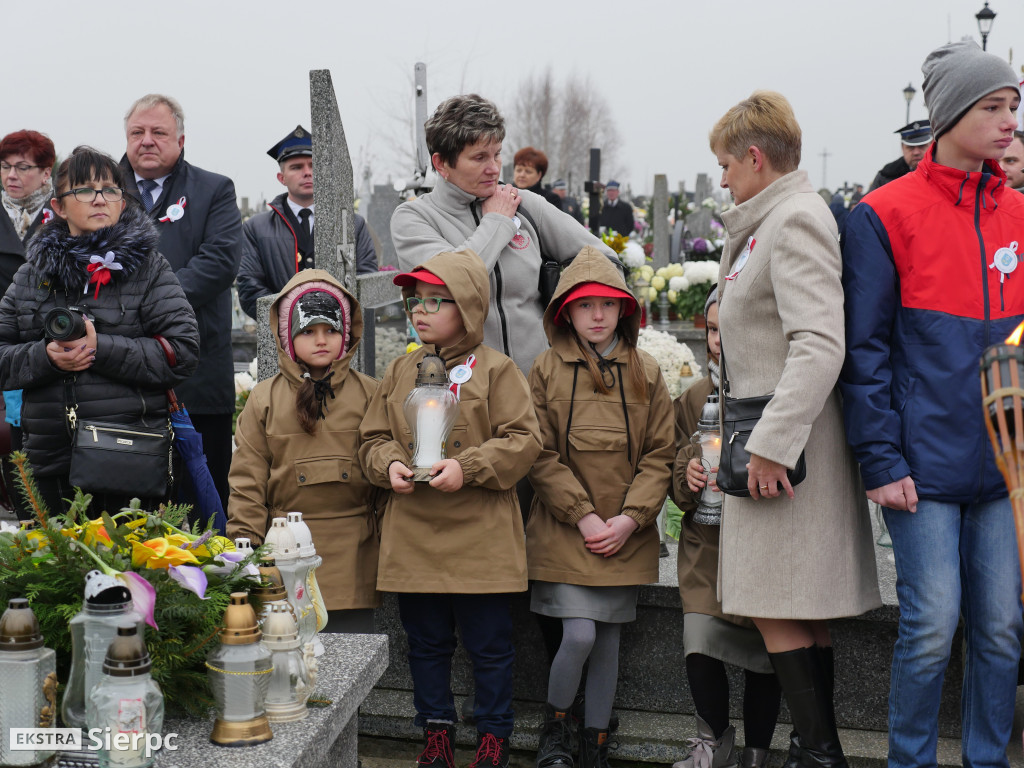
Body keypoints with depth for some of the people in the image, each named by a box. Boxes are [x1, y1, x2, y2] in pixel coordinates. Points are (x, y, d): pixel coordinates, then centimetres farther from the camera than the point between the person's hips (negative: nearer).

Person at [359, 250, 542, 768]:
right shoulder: (400, 372, 11)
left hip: (481, 537, -4)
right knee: (426, 642, 14)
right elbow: (372, 437, 14)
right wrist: (390, 464, -8)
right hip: (412, 536, 4)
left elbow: (522, 439, -8)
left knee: (489, 643, 5)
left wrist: (468, 468, -19)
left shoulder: (495, 370, -3)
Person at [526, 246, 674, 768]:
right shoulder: (547, 369, 0)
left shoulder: (645, 373, 7)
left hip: (626, 535, 3)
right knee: (579, 635, -12)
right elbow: (541, 455, -4)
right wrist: (583, 515, -12)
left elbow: (659, 454, 4)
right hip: (565, 529, -2)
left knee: (608, 641, 8)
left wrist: (628, 519, -8)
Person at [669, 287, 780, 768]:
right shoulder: (691, 399, 12)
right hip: (706, 547, 3)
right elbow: (674, 480, 18)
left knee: (763, 655, 2)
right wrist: (688, 477, -5)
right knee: (700, 645, -9)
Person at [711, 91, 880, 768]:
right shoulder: (768, 222, 17)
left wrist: (771, 443, -24)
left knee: (778, 608, -8)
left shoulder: (796, 219, -13)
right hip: (774, 440, 10)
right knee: (803, 610, 12)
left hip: (789, 446, -10)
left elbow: (820, 345, -23)